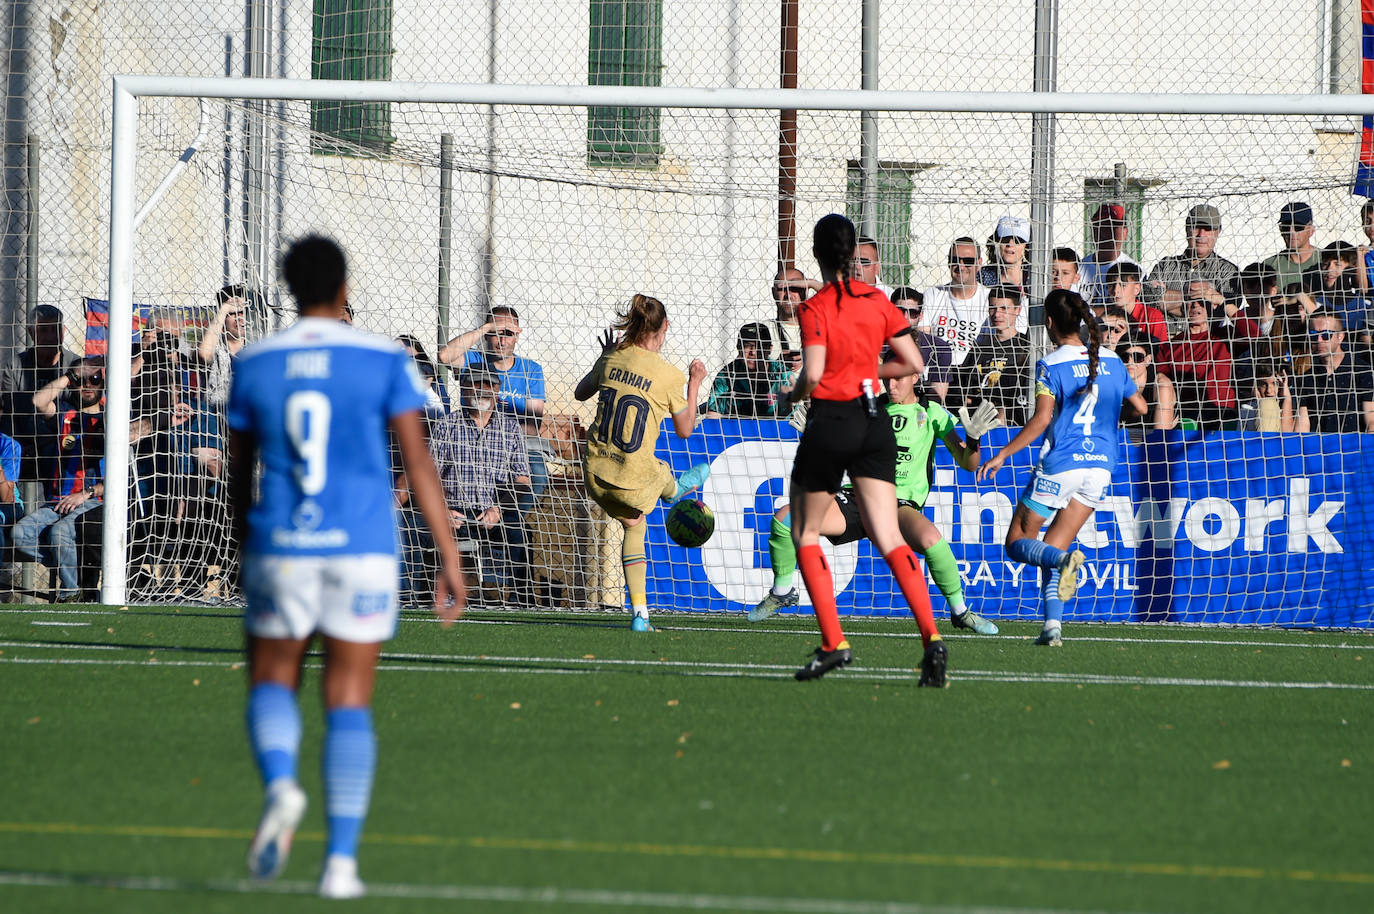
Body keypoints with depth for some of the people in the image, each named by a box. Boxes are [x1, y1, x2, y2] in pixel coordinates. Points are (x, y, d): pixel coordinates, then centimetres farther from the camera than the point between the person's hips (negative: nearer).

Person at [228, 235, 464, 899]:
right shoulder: (384, 361, -2)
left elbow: (238, 471, 12)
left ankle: (280, 786, -17)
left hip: (281, 547, 1)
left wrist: (244, 544, 28)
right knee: (349, 702, 5)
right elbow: (418, 462, -6)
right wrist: (450, 560, -2)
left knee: (271, 683, 15)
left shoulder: (253, 365, 3)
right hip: (362, 548, -1)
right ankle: (341, 860, -2)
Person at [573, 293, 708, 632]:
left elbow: (581, 392, 19)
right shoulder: (668, 375, -11)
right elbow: (684, 429, 3)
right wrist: (694, 383, 13)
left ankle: (640, 611, 22)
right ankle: (675, 490, 67)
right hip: (635, 483, -5)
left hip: (596, 474, 5)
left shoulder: (612, 359, -1)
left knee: (633, 526, 26)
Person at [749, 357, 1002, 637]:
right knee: (783, 518, -15)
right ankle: (782, 592, 10)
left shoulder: (932, 413, 2)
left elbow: (968, 464, -4)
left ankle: (960, 611, -16)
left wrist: (973, 438, -24)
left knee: (929, 538, -38)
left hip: (900, 503, -4)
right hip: (858, 496, 4)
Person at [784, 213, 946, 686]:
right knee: (889, 538, 0)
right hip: (874, 425, 5)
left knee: (805, 534, 13)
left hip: (830, 422, -4)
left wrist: (792, 395, 2)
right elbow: (912, 363, 8)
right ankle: (931, 635, -19)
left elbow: (812, 376, -19)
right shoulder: (877, 300, 5)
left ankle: (833, 643, 4)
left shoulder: (816, 308, -10)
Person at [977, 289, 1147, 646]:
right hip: (1100, 466, 5)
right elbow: (1141, 406, 17)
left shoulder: (1050, 365, -8)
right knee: (1050, 551, 12)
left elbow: (1041, 419, -17)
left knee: (1019, 543, 6)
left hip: (1060, 463, -5)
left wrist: (1002, 454, -12)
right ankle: (1053, 626, -6)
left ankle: (1065, 560, -26)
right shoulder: (1111, 360, 8)